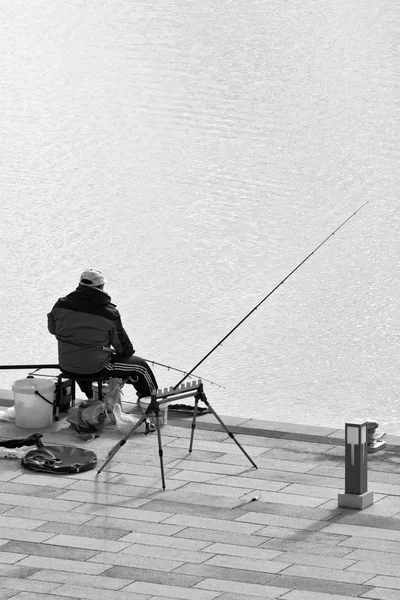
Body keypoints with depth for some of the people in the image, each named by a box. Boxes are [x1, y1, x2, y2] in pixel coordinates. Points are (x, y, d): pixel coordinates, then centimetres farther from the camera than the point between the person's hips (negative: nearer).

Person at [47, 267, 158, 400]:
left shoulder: (61, 305, -9)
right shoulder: (109, 312, -18)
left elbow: (52, 329, 10)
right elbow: (121, 343, -5)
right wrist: (128, 352, 19)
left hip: (66, 367, 5)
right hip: (96, 368, -5)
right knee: (140, 366, 16)